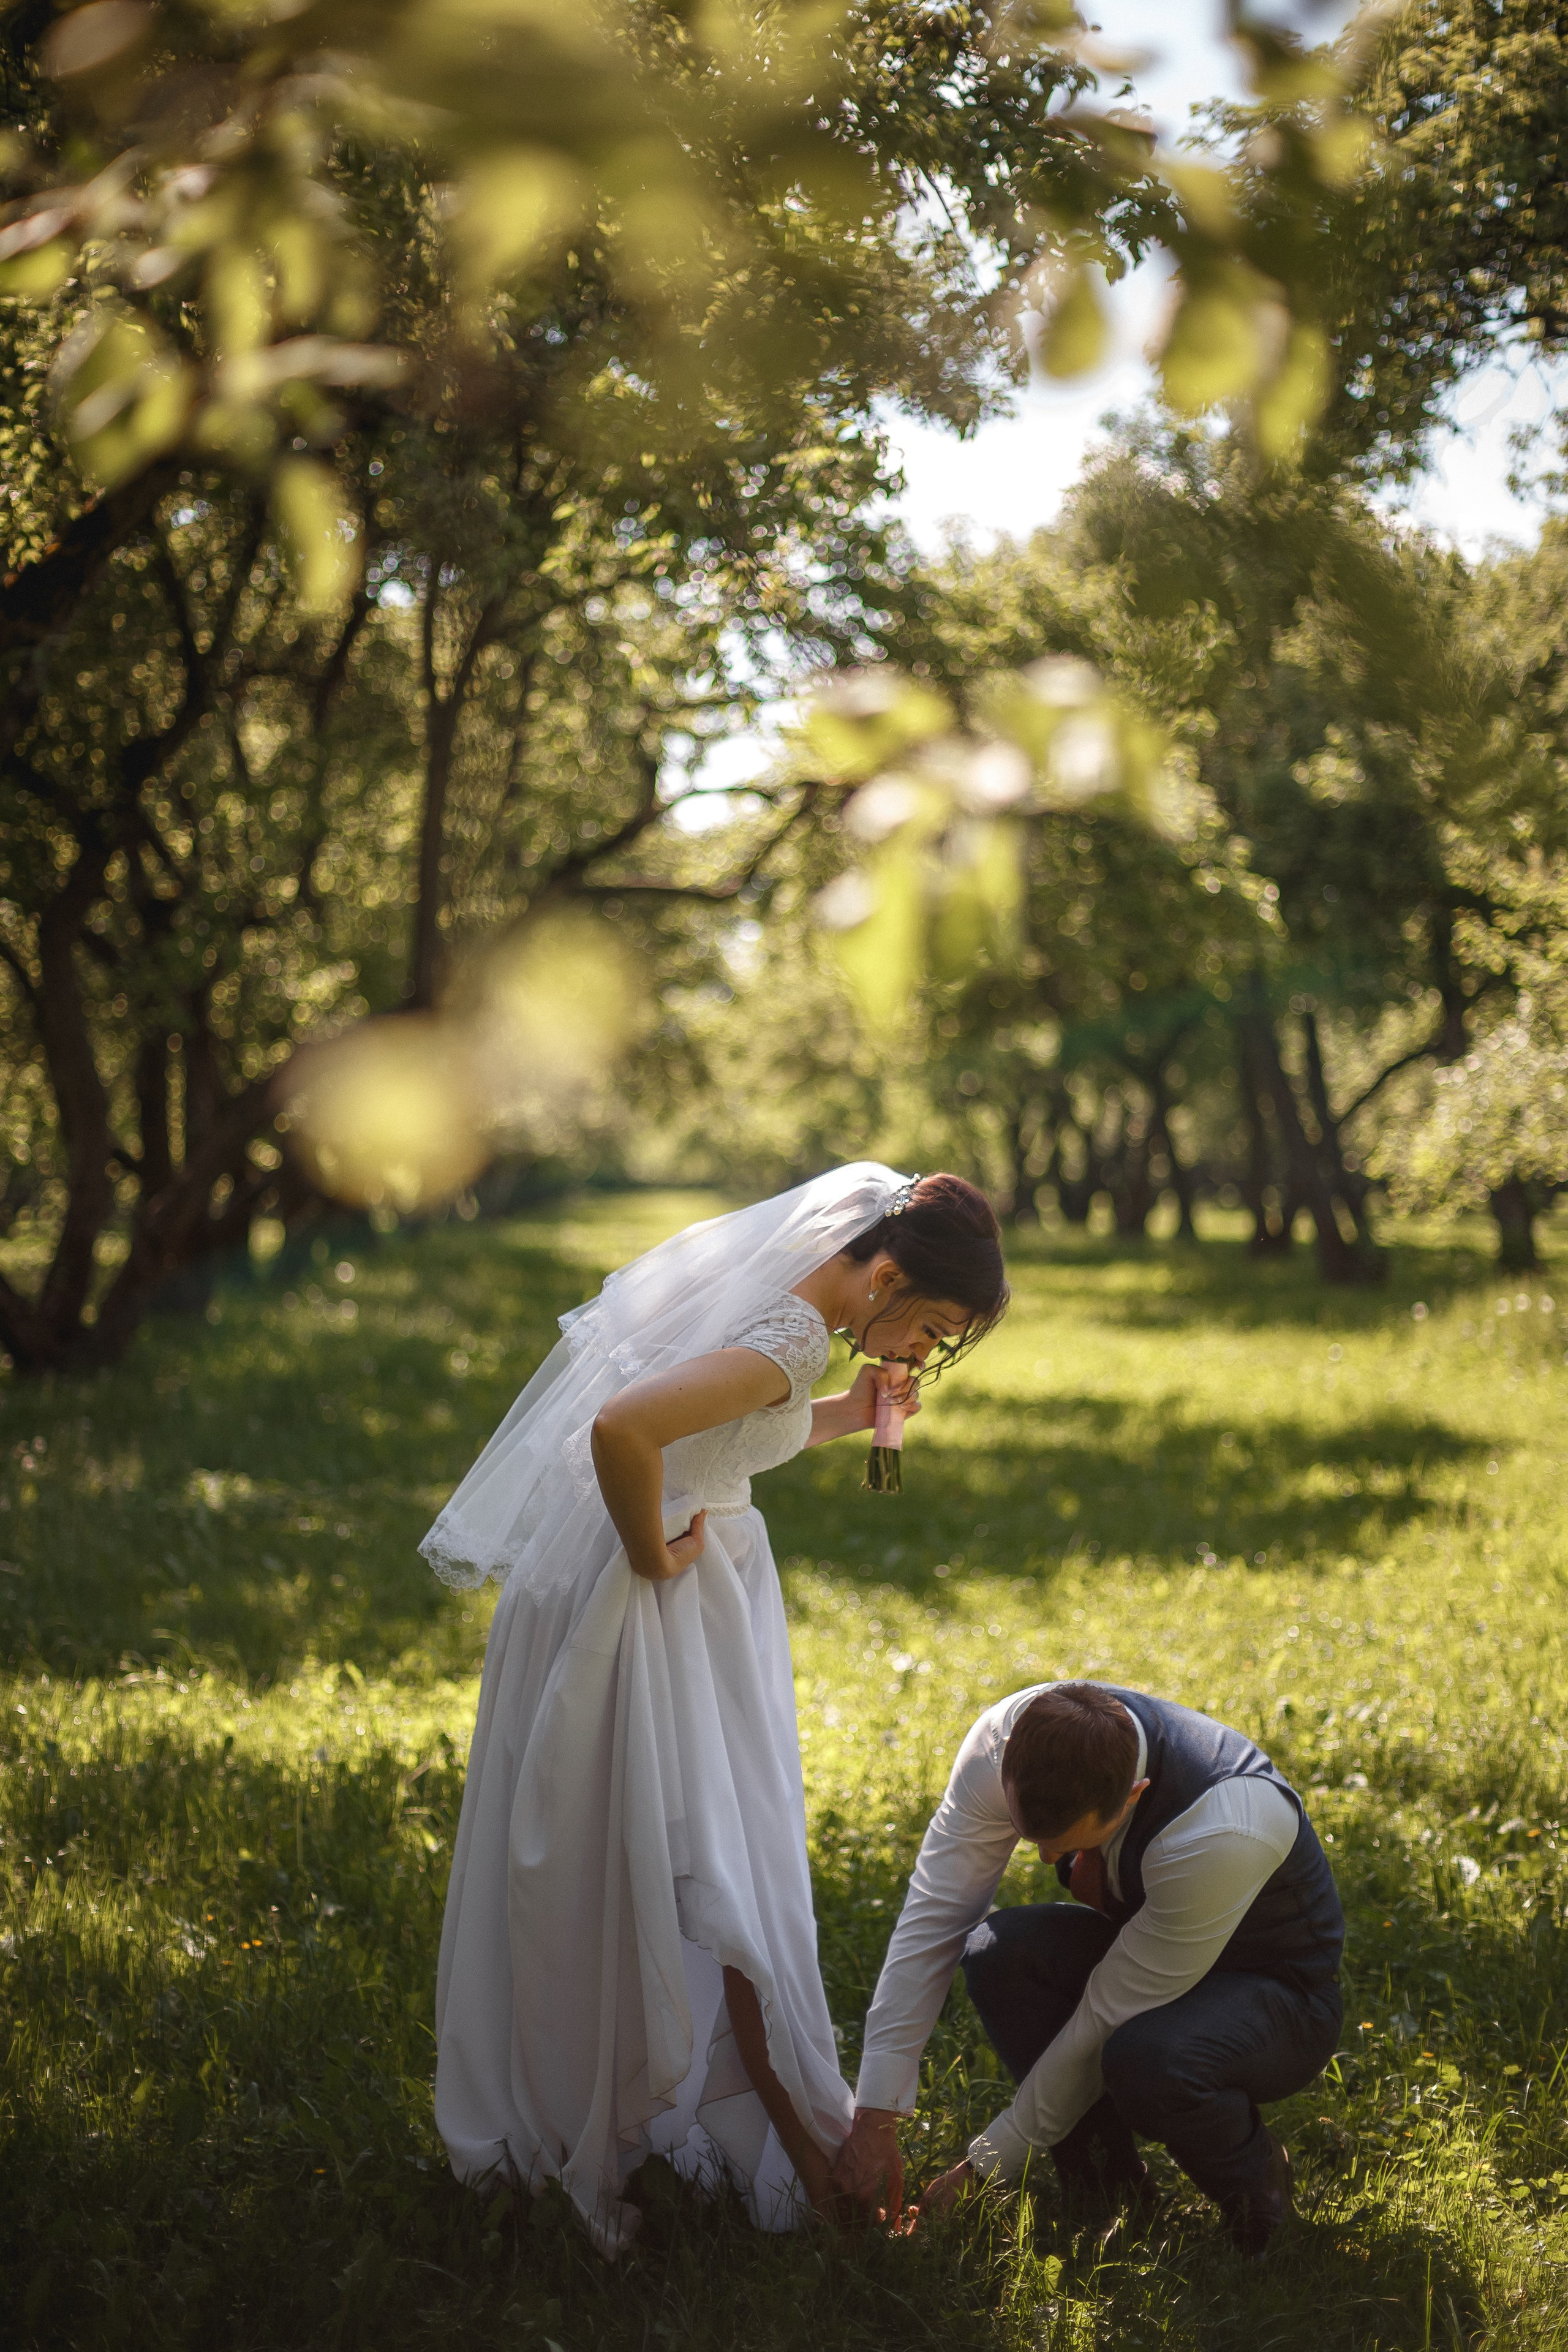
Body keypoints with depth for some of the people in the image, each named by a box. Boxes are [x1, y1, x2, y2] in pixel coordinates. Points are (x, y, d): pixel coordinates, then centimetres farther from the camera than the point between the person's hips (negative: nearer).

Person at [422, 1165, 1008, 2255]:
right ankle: (809, 2166, 11)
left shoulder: (766, 1279, 5)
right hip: (651, 1615, -10)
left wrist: (844, 1419, 7)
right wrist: (653, 1554, -23)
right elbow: (622, 1428, -39)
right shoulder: (794, 1336, -24)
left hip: (703, 1596, 10)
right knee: (714, 1875, 0)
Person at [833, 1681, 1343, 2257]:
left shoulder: (1221, 1834, -39)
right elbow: (933, 1915, -22)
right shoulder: (1005, 1737, -25)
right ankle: (1109, 2194, -7)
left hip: (1275, 1996, -5)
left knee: (1143, 2061, -38)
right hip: (1139, 1944, 5)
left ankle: (1257, 2184, -3)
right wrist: (875, 2118, -25)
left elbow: (1105, 2020, -31)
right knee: (998, 1954, -26)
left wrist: (983, 2169, -22)